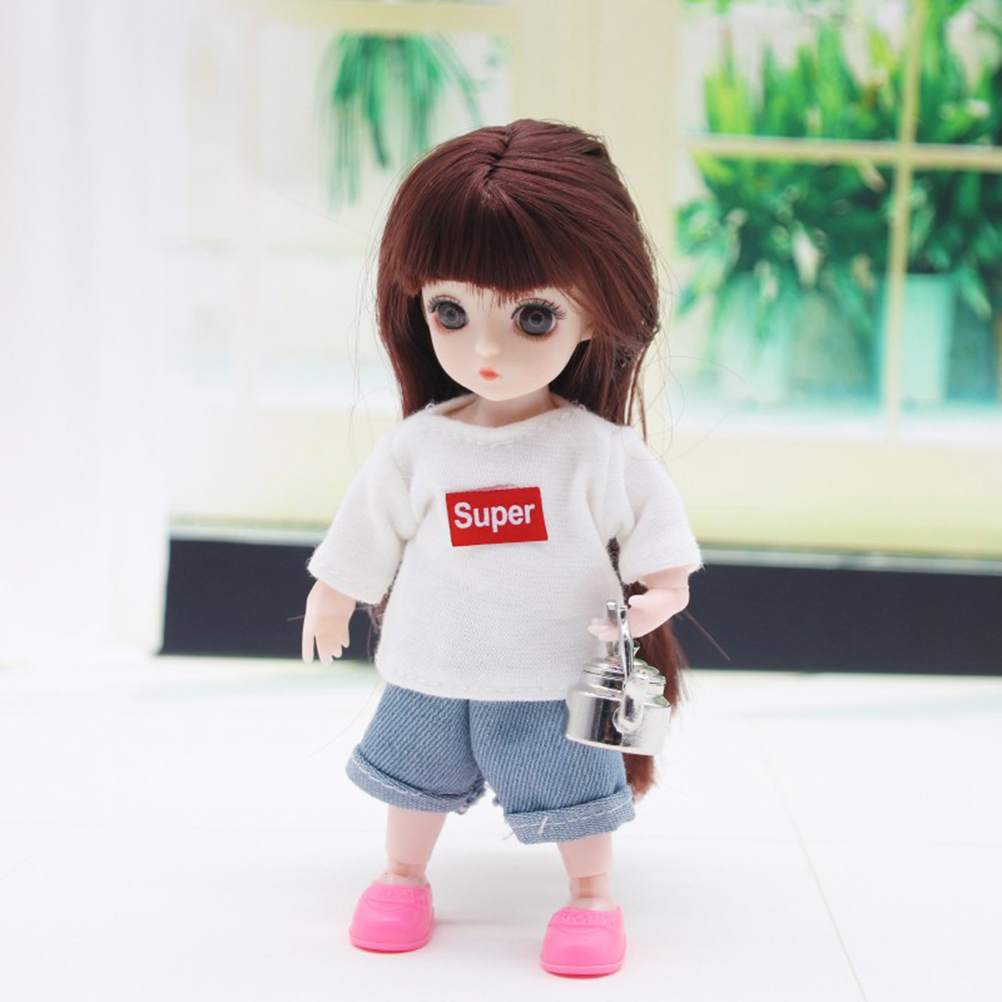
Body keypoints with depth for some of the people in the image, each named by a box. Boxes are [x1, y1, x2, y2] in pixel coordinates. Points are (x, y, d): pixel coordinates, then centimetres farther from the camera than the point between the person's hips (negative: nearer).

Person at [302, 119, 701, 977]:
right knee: (418, 778, 20)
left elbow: (661, 549, -7)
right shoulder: (416, 449, -8)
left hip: (555, 682, -2)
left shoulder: (602, 453, -14)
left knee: (575, 795, 9)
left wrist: (659, 596, -25)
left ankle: (592, 897, 31)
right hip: (431, 675, 3)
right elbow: (366, 536, 6)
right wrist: (332, 599, 15)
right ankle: (404, 876, 42)